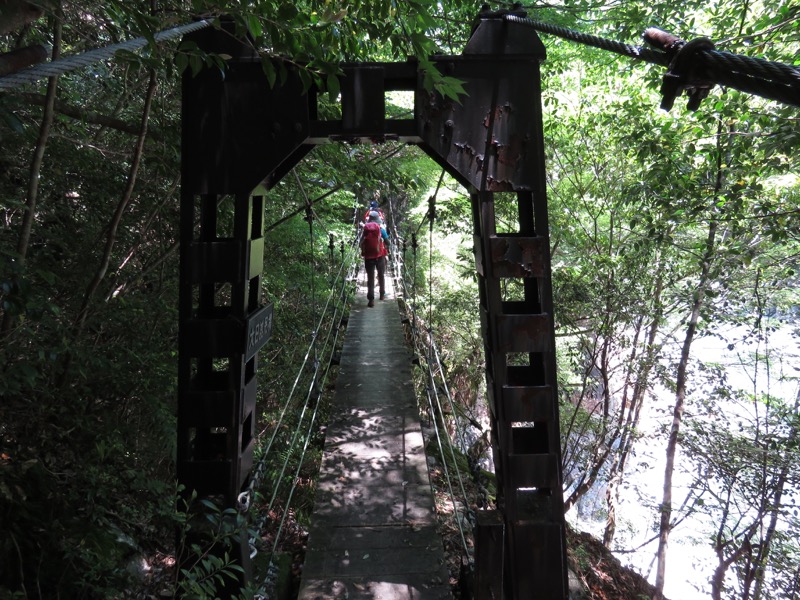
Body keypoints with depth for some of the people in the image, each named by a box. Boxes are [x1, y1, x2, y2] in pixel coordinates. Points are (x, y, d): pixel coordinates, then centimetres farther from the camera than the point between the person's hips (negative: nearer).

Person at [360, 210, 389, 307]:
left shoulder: (365, 230, -2)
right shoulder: (381, 229, -5)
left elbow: (361, 243, -2)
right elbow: (387, 242, -4)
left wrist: (363, 252, 14)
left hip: (368, 256, 0)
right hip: (380, 256, 0)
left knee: (370, 277, 2)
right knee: (381, 275, 19)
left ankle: (371, 299, -7)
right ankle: (382, 294, 30)